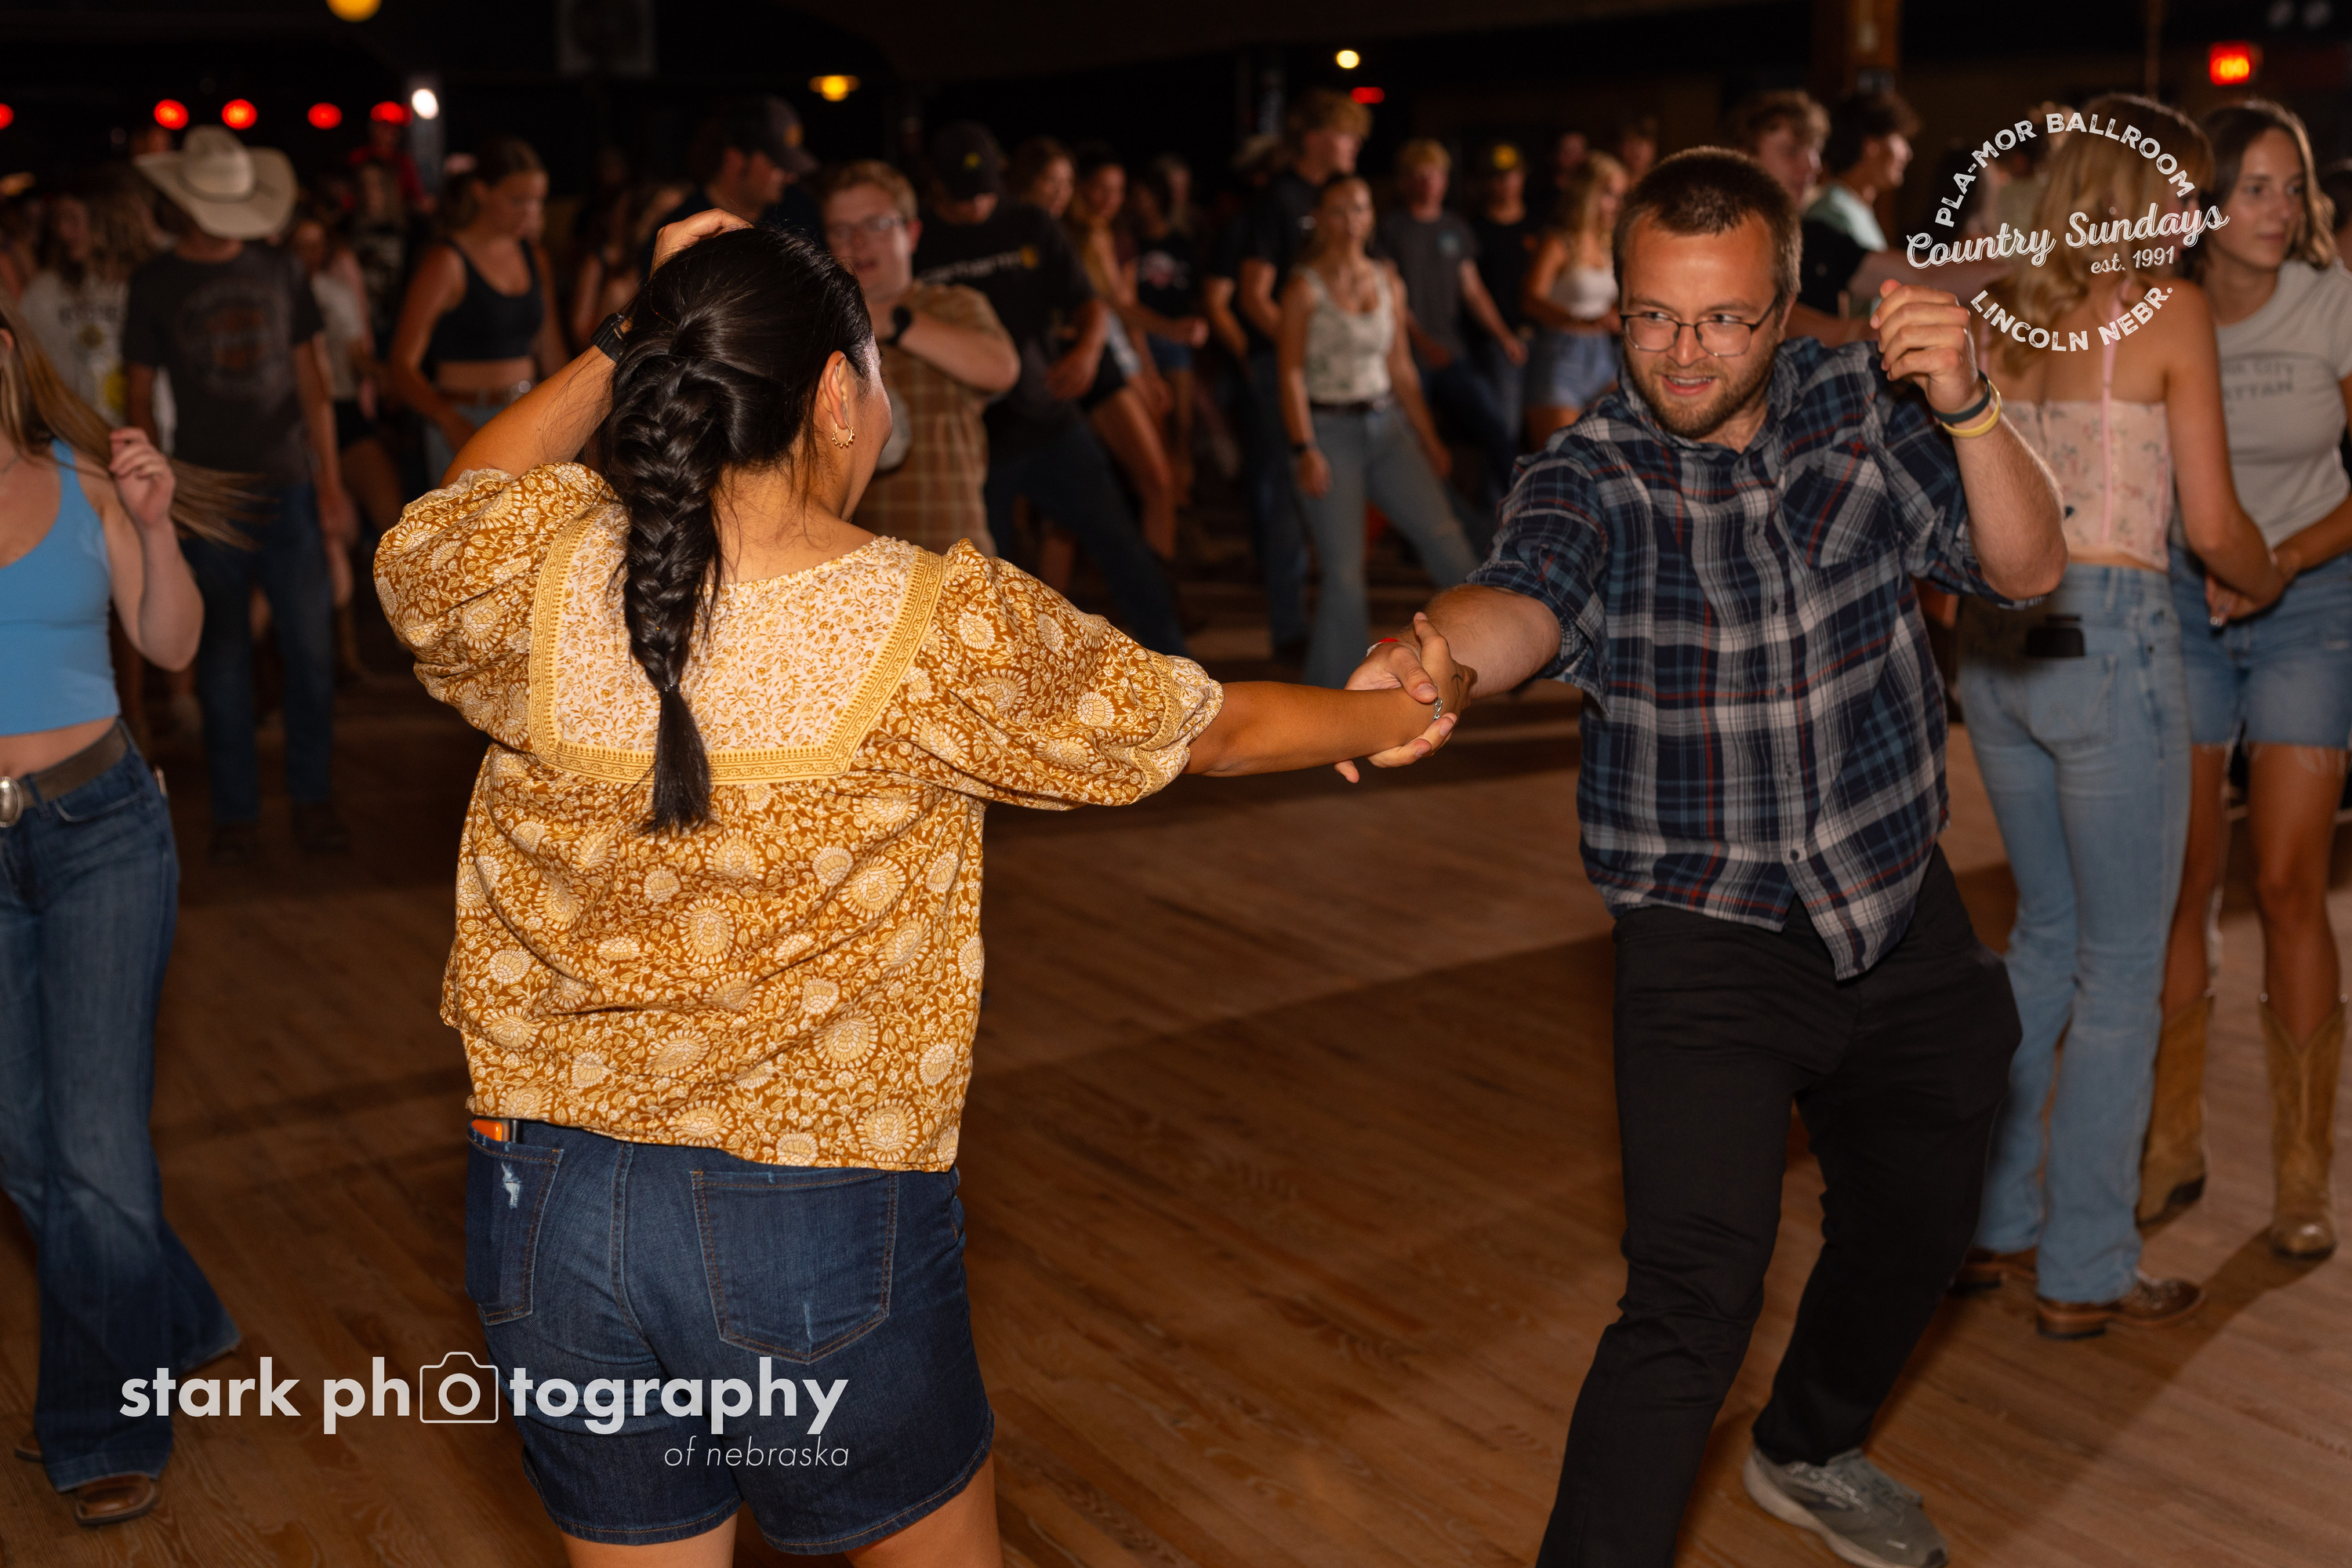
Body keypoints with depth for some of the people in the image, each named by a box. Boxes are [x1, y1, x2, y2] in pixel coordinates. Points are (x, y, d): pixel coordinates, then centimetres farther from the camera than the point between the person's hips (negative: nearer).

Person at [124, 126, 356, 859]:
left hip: (288, 488, 1)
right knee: (223, 659, 4)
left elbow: (312, 385, 7)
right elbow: (140, 399, 5)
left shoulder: (282, 272, 7)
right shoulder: (154, 285, 3)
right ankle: (234, 811, 13)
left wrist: (331, 486, 1)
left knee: (310, 648, 0)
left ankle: (312, 798, 13)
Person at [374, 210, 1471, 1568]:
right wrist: (1401, 713, 20)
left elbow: (426, 541, 18)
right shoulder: (945, 630, -16)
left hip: (552, 1200, 3)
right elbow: (1212, 730, 0)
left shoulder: (537, 574, -9)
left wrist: (619, 350, 15)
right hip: (821, 1231, -3)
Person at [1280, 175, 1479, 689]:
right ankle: (1332, 690, 7)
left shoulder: (1388, 282, 9)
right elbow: (1291, 373, -9)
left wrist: (1429, 437, 14)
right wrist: (1306, 450, -17)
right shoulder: (1305, 288, -6)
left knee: (1443, 534, -6)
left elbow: (1400, 367, 14)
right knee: (1344, 571, -6)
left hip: (1387, 425, 5)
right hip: (1331, 430, -5)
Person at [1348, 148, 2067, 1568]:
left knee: (1918, 1224, 22)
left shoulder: (1862, 405, -3)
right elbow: (1526, 594, -35)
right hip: (1712, 940, -5)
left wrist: (1968, 409, -26)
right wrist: (1434, 664, -58)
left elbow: (2027, 570, -8)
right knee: (1697, 1290, -19)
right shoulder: (1592, 478, -14)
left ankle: (1810, 1452, 50)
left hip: (1905, 917, 5)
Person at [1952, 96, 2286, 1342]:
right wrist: (2267, 580, 14)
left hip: (1996, 640, 6)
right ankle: (2084, 1273, 13)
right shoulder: (2169, 308, -6)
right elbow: (2213, 526, -5)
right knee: (2122, 964, 6)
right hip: (2108, 639, -6)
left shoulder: (2002, 311, 10)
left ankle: (1989, 1222, 26)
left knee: (2045, 935, 20)